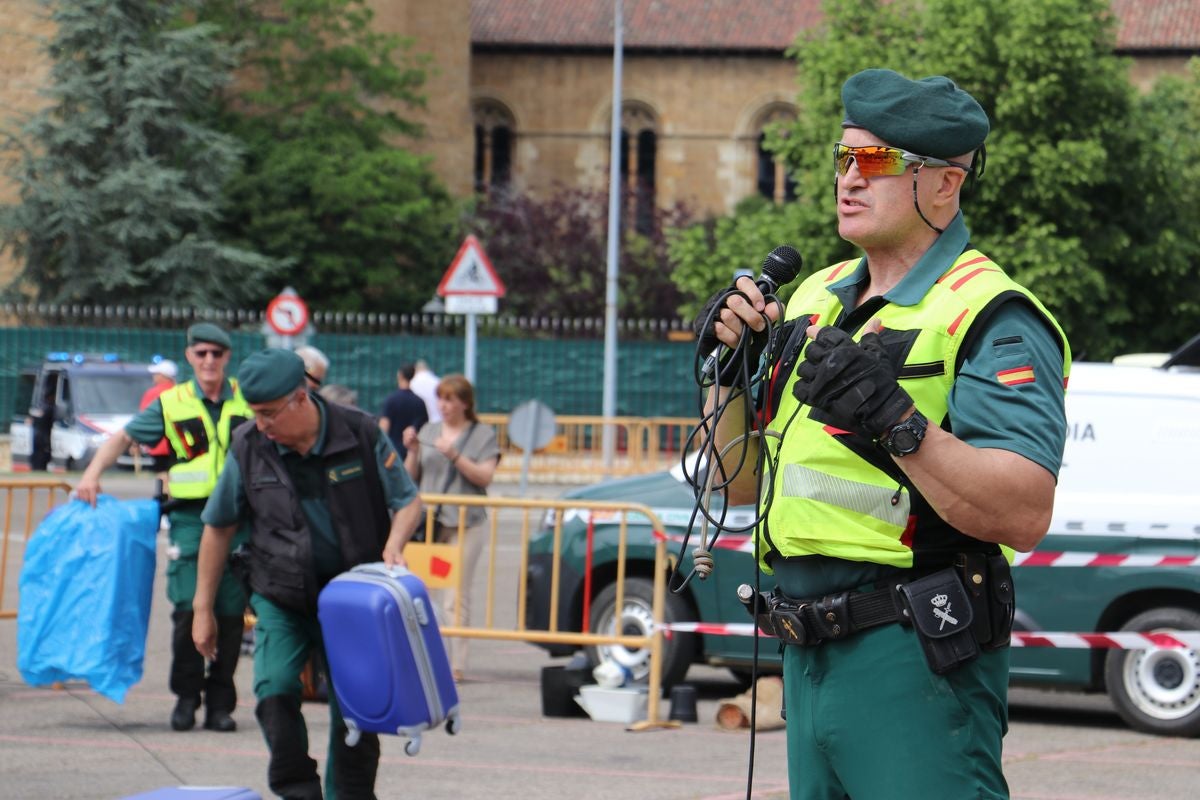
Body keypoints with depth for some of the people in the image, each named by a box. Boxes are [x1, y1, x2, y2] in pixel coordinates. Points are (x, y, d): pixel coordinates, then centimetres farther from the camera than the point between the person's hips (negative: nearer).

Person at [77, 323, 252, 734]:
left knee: (230, 615, 1)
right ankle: (186, 696, 5)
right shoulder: (171, 404, 6)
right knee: (189, 611, -11)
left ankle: (220, 703, 11)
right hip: (190, 518, -1)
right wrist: (93, 474, -3)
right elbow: (124, 437, 11)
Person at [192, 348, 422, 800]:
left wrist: (393, 545, -21)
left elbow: (407, 501, 1)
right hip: (282, 601, 0)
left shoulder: (360, 435, -9)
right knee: (275, 689, -21)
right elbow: (219, 527, 5)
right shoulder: (249, 448, -7)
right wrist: (203, 608, 5)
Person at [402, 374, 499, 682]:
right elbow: (411, 477, 16)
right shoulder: (428, 430, 15)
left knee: (456, 598, -6)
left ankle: (455, 665, -4)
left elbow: (485, 476, -5)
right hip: (427, 520, 4)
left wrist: (455, 455, -15)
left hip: (465, 522, -4)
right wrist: (413, 451, -1)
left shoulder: (483, 434, 5)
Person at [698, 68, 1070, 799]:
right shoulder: (815, 300, 17)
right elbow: (742, 485, 20)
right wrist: (730, 372, 3)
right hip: (808, 657, 8)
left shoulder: (991, 319, -8)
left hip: (915, 659, -8)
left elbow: (1025, 514, -20)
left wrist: (899, 426, -30)